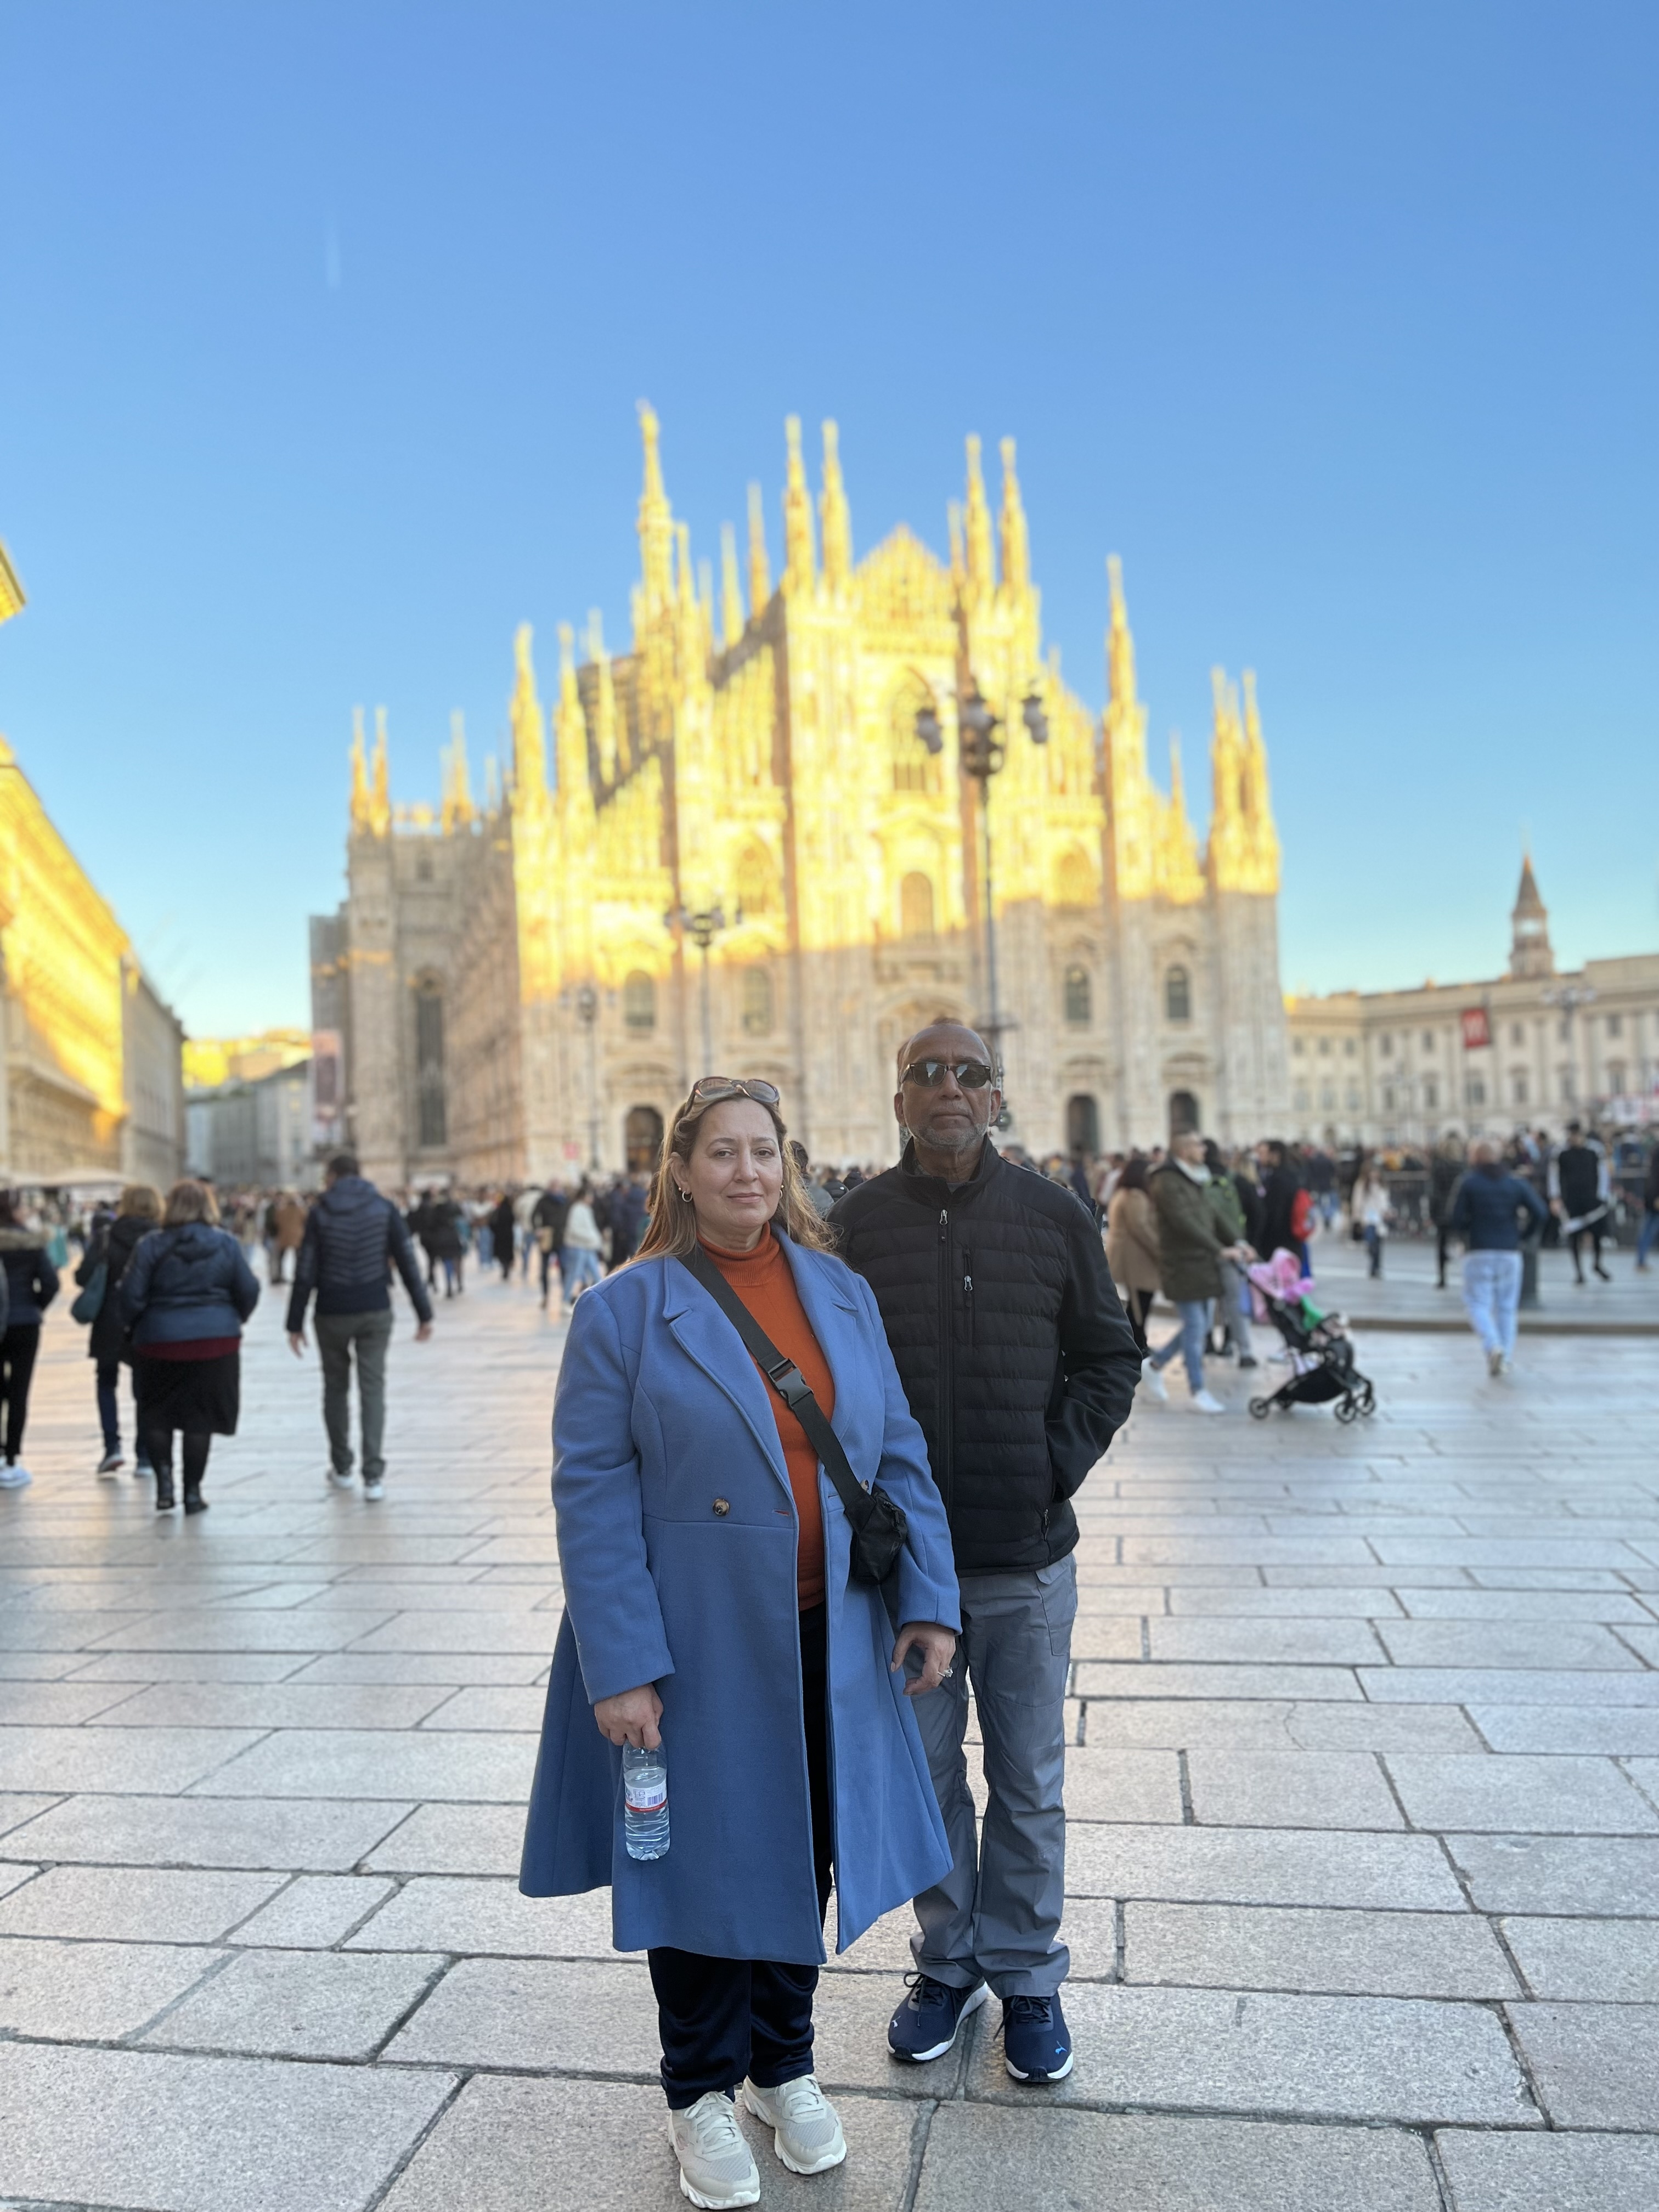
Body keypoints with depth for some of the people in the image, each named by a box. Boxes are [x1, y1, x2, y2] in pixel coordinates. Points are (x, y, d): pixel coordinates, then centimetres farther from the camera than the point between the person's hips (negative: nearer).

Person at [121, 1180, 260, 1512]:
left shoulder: (152, 1246, -5)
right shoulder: (226, 1244, -1)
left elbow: (131, 1295, -6)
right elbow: (248, 1292, 0)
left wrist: (135, 1326, 12)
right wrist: (233, 1321, 17)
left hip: (160, 1341, -1)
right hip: (215, 1341, 1)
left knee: (155, 1415, 17)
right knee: (200, 1418, 8)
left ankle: (164, 1479, 4)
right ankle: (193, 1491, 11)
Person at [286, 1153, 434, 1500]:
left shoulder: (320, 1213, -3)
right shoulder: (384, 1209, 0)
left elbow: (305, 1272, -5)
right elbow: (407, 1263, -3)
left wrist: (295, 1323, 0)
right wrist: (424, 1313, 1)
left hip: (332, 1315, 0)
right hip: (375, 1313, 0)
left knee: (336, 1388, 16)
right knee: (373, 1390, 1)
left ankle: (341, 1468, 24)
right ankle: (374, 1476, -7)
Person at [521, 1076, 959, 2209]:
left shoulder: (844, 1294, 3)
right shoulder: (624, 1311, -9)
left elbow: (898, 1456, 6)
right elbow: (593, 1496, -11)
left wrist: (928, 1600, -1)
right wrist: (619, 1666, -15)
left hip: (829, 1641, 4)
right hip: (699, 1647, -4)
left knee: (805, 1854, 18)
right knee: (704, 1856, 12)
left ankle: (785, 2064, 43)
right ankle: (703, 2090, 37)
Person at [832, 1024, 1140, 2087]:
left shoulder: (1055, 1218, -1)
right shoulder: (854, 1224, -3)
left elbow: (1111, 1360, 5)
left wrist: (1059, 1464, -6)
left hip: (1026, 1558, 0)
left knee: (1029, 1783, 13)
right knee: (924, 1775, 15)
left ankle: (1028, 1978, 33)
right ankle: (947, 1965, 36)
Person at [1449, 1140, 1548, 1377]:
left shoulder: (1469, 1183, -2)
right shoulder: (1516, 1184, 7)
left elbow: (1458, 1221, -7)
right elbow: (1540, 1214, -3)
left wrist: (1462, 1233, 14)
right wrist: (1524, 1236, 10)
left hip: (1479, 1253, -3)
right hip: (1510, 1252, 3)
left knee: (1478, 1304, 1)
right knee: (1506, 1306, 11)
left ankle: (1493, 1345, -21)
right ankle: (1506, 1359, 10)